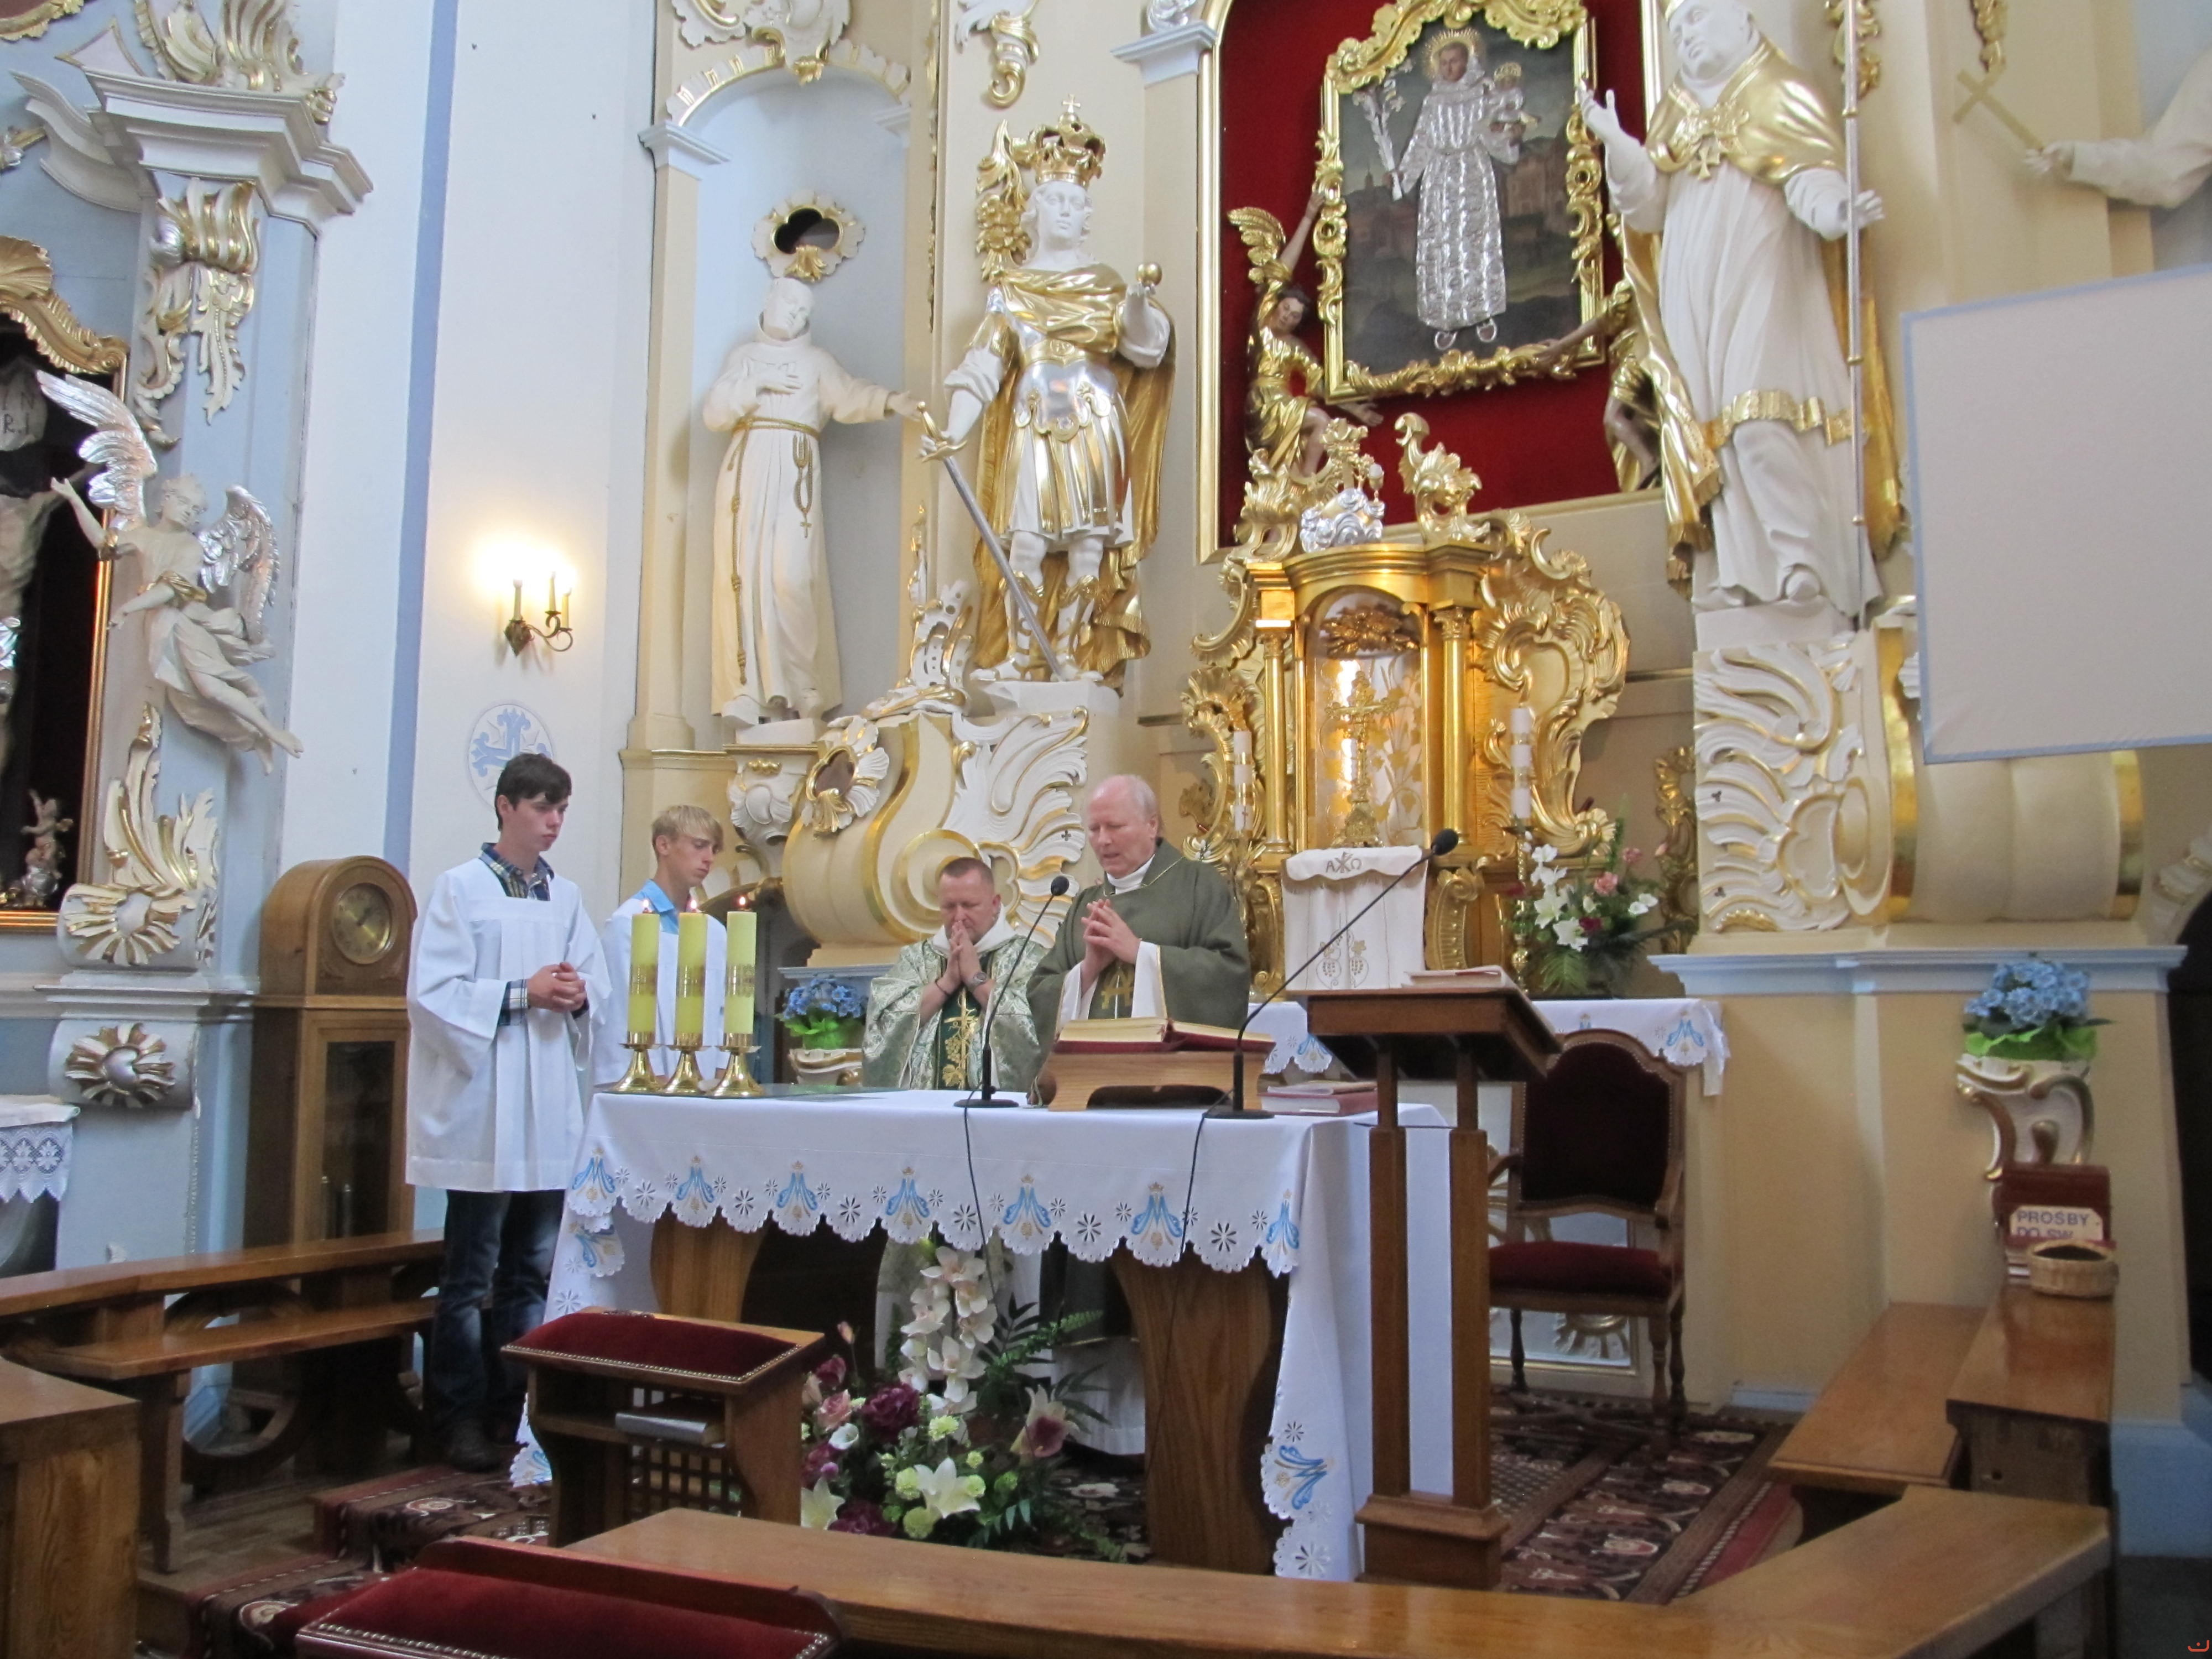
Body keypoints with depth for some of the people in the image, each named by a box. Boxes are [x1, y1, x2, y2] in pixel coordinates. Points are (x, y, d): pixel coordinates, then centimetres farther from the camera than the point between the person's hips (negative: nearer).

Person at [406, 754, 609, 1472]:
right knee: (471, 1275, 3)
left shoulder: (567, 898, 12)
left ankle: (515, 1404, 20)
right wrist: (522, 994, -16)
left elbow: (599, 989, 15)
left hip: (550, 1115, 5)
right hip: (482, 1110, -5)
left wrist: (578, 997, -7)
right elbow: (431, 993, -10)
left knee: (532, 1271, 11)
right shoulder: (460, 888, -3)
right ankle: (461, 1415, 12)